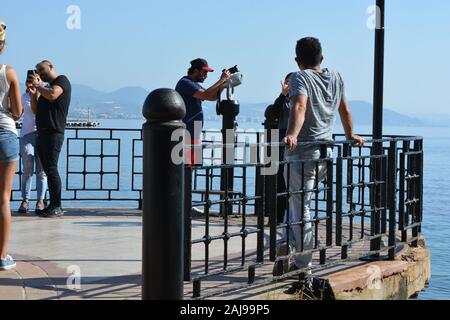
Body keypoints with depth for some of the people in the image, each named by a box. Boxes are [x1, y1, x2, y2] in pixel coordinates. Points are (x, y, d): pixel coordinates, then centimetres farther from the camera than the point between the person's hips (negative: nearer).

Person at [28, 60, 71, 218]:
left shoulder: (62, 80, 0)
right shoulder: (45, 87, 25)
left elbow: (52, 95, -21)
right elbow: (36, 110, 21)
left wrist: (38, 85, -7)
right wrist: (32, 92, 8)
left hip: (54, 133, -9)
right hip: (42, 133, 9)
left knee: (51, 169, -12)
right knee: (48, 170, 6)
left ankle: (57, 207, -12)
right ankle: (52, 205, 8)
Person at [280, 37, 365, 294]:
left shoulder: (300, 77, -5)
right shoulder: (336, 77, 14)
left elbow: (300, 106, -24)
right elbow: (344, 109, 27)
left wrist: (292, 134, -38)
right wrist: (350, 134, 41)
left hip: (302, 151, -6)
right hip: (326, 152, 6)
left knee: (301, 208, -4)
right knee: (299, 200, 21)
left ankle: (304, 267, -3)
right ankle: (290, 242, 18)